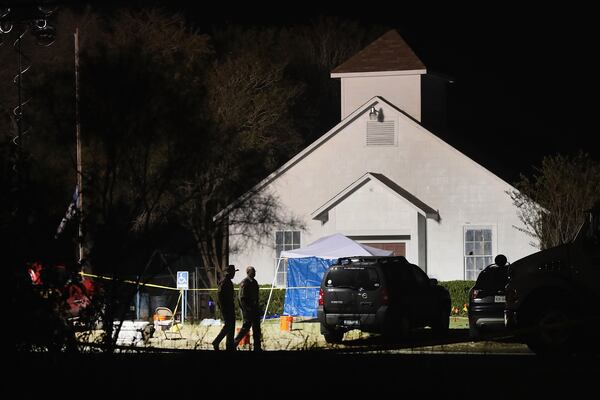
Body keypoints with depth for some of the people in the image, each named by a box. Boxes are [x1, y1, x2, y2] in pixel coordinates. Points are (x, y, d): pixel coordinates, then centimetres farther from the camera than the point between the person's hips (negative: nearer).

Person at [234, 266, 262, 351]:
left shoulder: (254, 282, 15)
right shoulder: (244, 283, -11)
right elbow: (242, 298, -15)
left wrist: (257, 307, 17)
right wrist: (246, 308, -20)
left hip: (254, 309, 8)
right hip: (247, 309, -8)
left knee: (257, 328, 6)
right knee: (246, 327, -7)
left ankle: (257, 347, 9)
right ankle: (235, 343, 3)